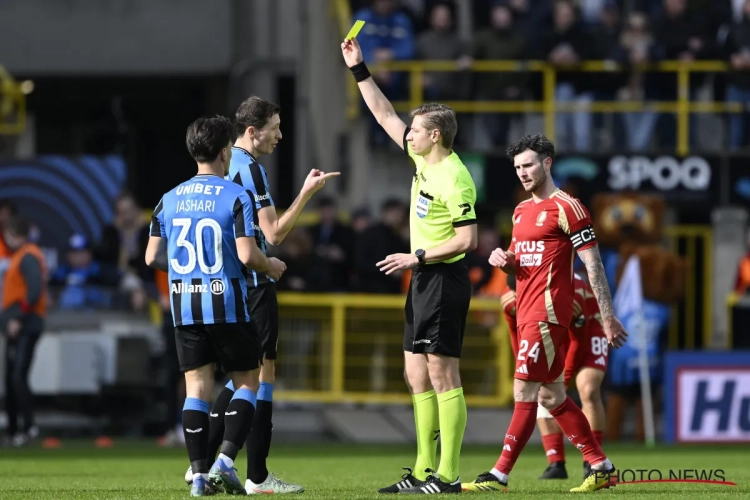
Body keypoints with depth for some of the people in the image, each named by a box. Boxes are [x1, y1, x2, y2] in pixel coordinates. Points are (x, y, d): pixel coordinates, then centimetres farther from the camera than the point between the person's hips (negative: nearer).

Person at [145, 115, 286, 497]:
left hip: (184, 306, 4)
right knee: (247, 381, 9)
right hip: (228, 306, -4)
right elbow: (247, 254, -16)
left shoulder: (170, 200, 7)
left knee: (196, 386, 5)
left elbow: (152, 257, 9)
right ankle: (226, 460, -5)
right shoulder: (236, 196, -9)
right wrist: (270, 266, 5)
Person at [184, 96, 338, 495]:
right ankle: (257, 476, -3)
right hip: (254, 284, -9)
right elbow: (274, 233, -18)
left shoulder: (225, 166, 13)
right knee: (262, 373, -4)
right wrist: (306, 193, -15)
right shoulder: (250, 169, -15)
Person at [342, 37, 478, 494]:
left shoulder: (455, 179, -17)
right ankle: (424, 470, 12)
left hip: (444, 280, -10)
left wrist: (416, 257, -17)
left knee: (442, 375, -9)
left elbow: (467, 239, -21)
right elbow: (385, 116, 20)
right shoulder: (422, 159, 9)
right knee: (417, 375, 10)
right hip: (424, 280, 10)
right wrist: (359, 70, 18)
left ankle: (447, 475, -9)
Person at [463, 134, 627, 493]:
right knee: (551, 395, 10)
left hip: (547, 312, -9)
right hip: (527, 313, 9)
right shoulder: (522, 211, 17)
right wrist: (503, 259, 3)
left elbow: (593, 265, -11)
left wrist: (608, 317, -14)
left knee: (525, 392, -10)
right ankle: (600, 467, 17)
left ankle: (499, 475, -11)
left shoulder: (566, 208, -9)